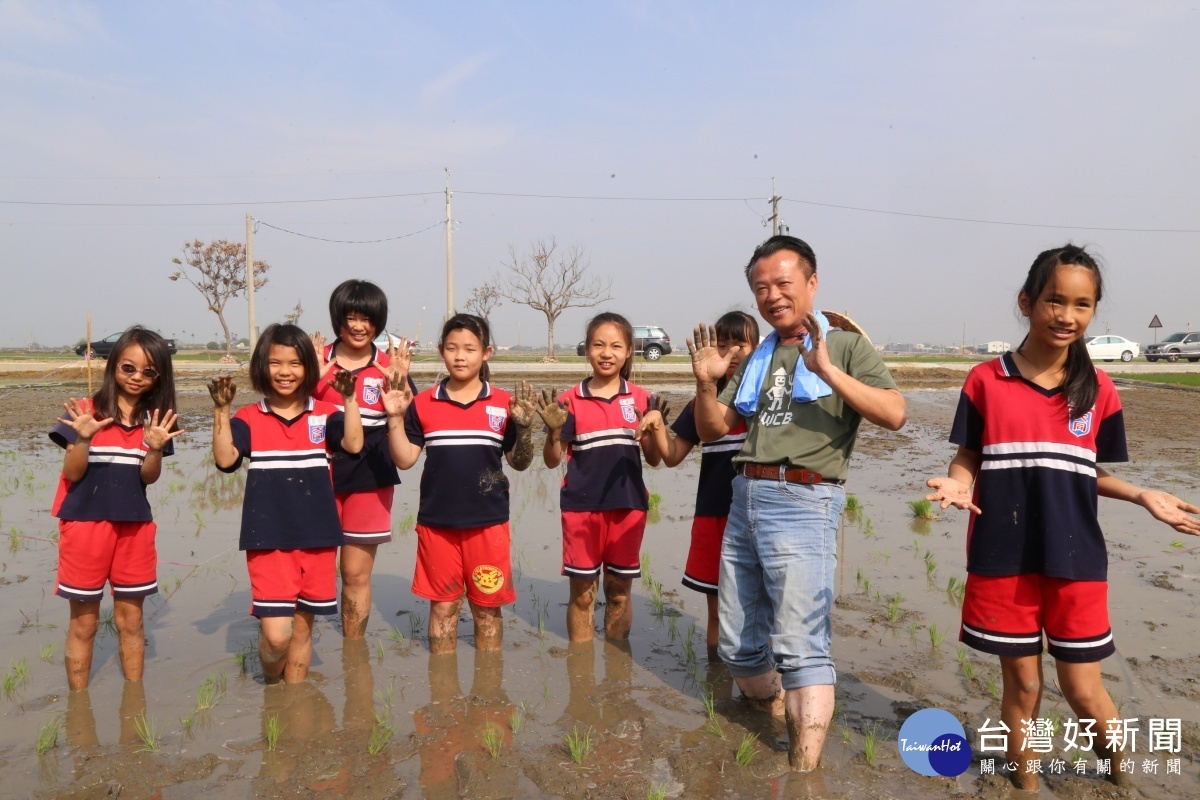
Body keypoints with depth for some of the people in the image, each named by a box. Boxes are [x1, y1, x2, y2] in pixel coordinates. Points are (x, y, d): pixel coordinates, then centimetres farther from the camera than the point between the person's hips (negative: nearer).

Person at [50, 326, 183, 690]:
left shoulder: (156, 418, 3)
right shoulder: (86, 411, -6)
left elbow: (149, 476, -1)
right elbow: (72, 473, -7)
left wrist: (155, 448, -21)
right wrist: (83, 438, -24)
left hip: (135, 525, 3)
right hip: (86, 523, -3)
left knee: (131, 619, 12)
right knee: (84, 622, 7)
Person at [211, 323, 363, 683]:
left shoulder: (323, 414, 3)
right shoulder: (249, 418, 1)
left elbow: (354, 444, -14)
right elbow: (225, 459, -14)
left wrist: (350, 399, -22)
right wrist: (221, 410, -20)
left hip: (317, 540, 2)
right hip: (268, 541, -1)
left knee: (303, 627, 13)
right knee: (276, 635, -8)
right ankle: (270, 680, 25)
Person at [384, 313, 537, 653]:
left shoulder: (503, 403, -1)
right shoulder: (423, 403, 1)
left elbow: (519, 463, 2)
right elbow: (405, 460, 0)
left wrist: (524, 426, -14)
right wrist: (395, 418, -11)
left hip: (488, 523, -1)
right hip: (436, 523, 1)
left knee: (487, 609, 10)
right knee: (442, 607, 12)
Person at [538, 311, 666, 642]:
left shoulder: (641, 398, 2)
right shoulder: (571, 400, -3)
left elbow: (654, 459, 4)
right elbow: (552, 461, -1)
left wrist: (654, 430, -16)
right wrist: (554, 431, -20)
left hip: (628, 506, 1)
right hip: (581, 507, -1)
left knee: (619, 592, 12)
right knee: (582, 593, 7)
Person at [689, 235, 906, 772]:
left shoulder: (846, 346, 1)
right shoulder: (756, 361, 18)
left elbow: (895, 414, -13)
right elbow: (712, 430, 18)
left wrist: (829, 372, -22)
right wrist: (706, 383, 0)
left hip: (802, 503, -7)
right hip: (744, 500, 7)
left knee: (799, 645, -12)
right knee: (738, 645, 14)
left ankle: (804, 766, -6)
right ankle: (778, 722, 38)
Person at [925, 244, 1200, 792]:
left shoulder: (1098, 390, 1)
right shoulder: (985, 381, -5)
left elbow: (1085, 472, 8)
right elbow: (968, 459, 1)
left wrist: (1141, 495, -8)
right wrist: (957, 484, -20)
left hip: (1076, 561, 1)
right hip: (1003, 559, -1)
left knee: (1083, 690, 7)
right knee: (1022, 686, 10)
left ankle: (1121, 779, 37)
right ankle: (1025, 783, 33)